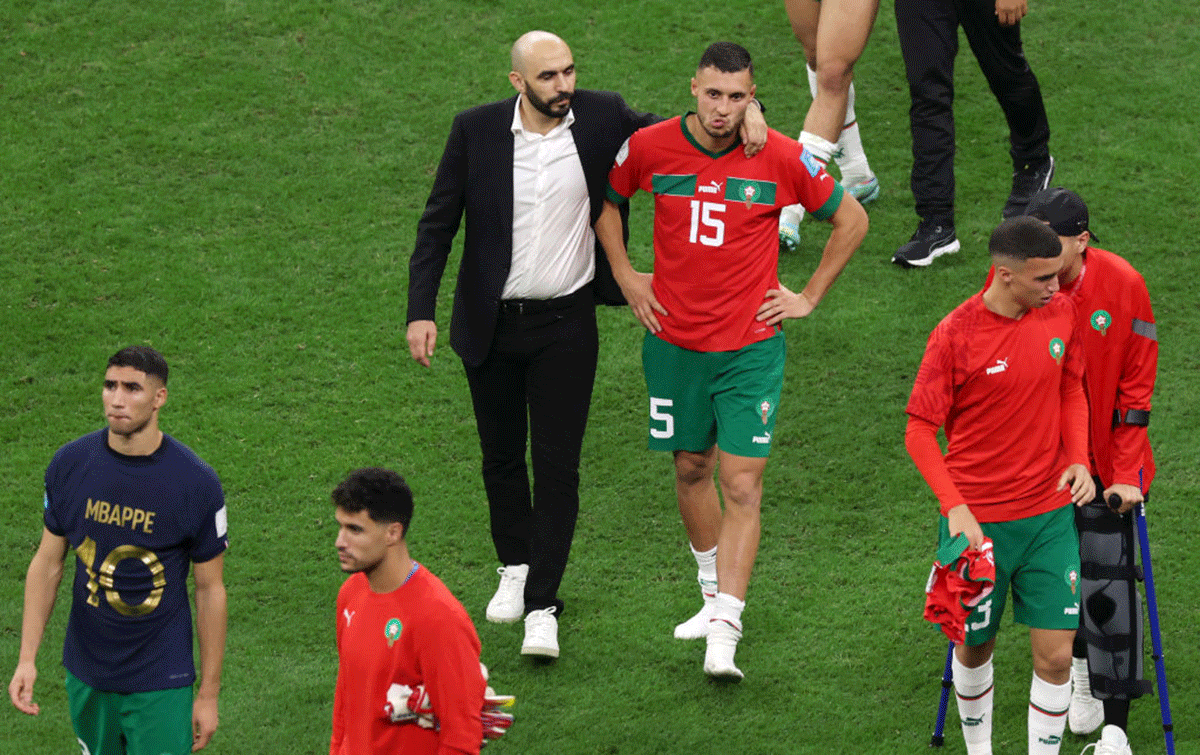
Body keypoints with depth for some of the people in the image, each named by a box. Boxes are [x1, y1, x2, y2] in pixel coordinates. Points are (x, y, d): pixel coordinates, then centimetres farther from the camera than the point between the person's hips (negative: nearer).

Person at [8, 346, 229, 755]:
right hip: (87, 673, 3)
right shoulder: (70, 463, -5)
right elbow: (47, 564, 4)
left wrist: (208, 693, -4)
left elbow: (210, 589, -6)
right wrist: (27, 659, -2)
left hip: (160, 682, -3)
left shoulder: (196, 482, -14)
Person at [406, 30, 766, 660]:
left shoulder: (601, 118, -8)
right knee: (501, 456, 16)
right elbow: (438, 223, -2)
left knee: (557, 462, -5)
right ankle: (515, 566, 39)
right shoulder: (476, 131, -8)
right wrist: (421, 310, -10)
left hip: (566, 324, -1)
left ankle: (542, 605, 1)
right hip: (491, 325, 1)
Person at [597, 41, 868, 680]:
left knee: (742, 486, -9)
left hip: (751, 347, -2)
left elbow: (851, 220, 5)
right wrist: (626, 278, 8)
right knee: (691, 469, 14)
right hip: (674, 340, 2)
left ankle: (724, 635, -12)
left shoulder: (782, 159, -10)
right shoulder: (649, 147, -6)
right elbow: (606, 201, 15)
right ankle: (715, 598, 36)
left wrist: (808, 297, 3)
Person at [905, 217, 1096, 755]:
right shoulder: (956, 334, -16)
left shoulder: (1060, 312, -3)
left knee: (1056, 654, -2)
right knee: (975, 646, 13)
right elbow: (920, 431, -10)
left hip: (1050, 514, 3)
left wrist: (1078, 458, -2)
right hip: (978, 521, -3)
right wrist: (955, 508, -21)